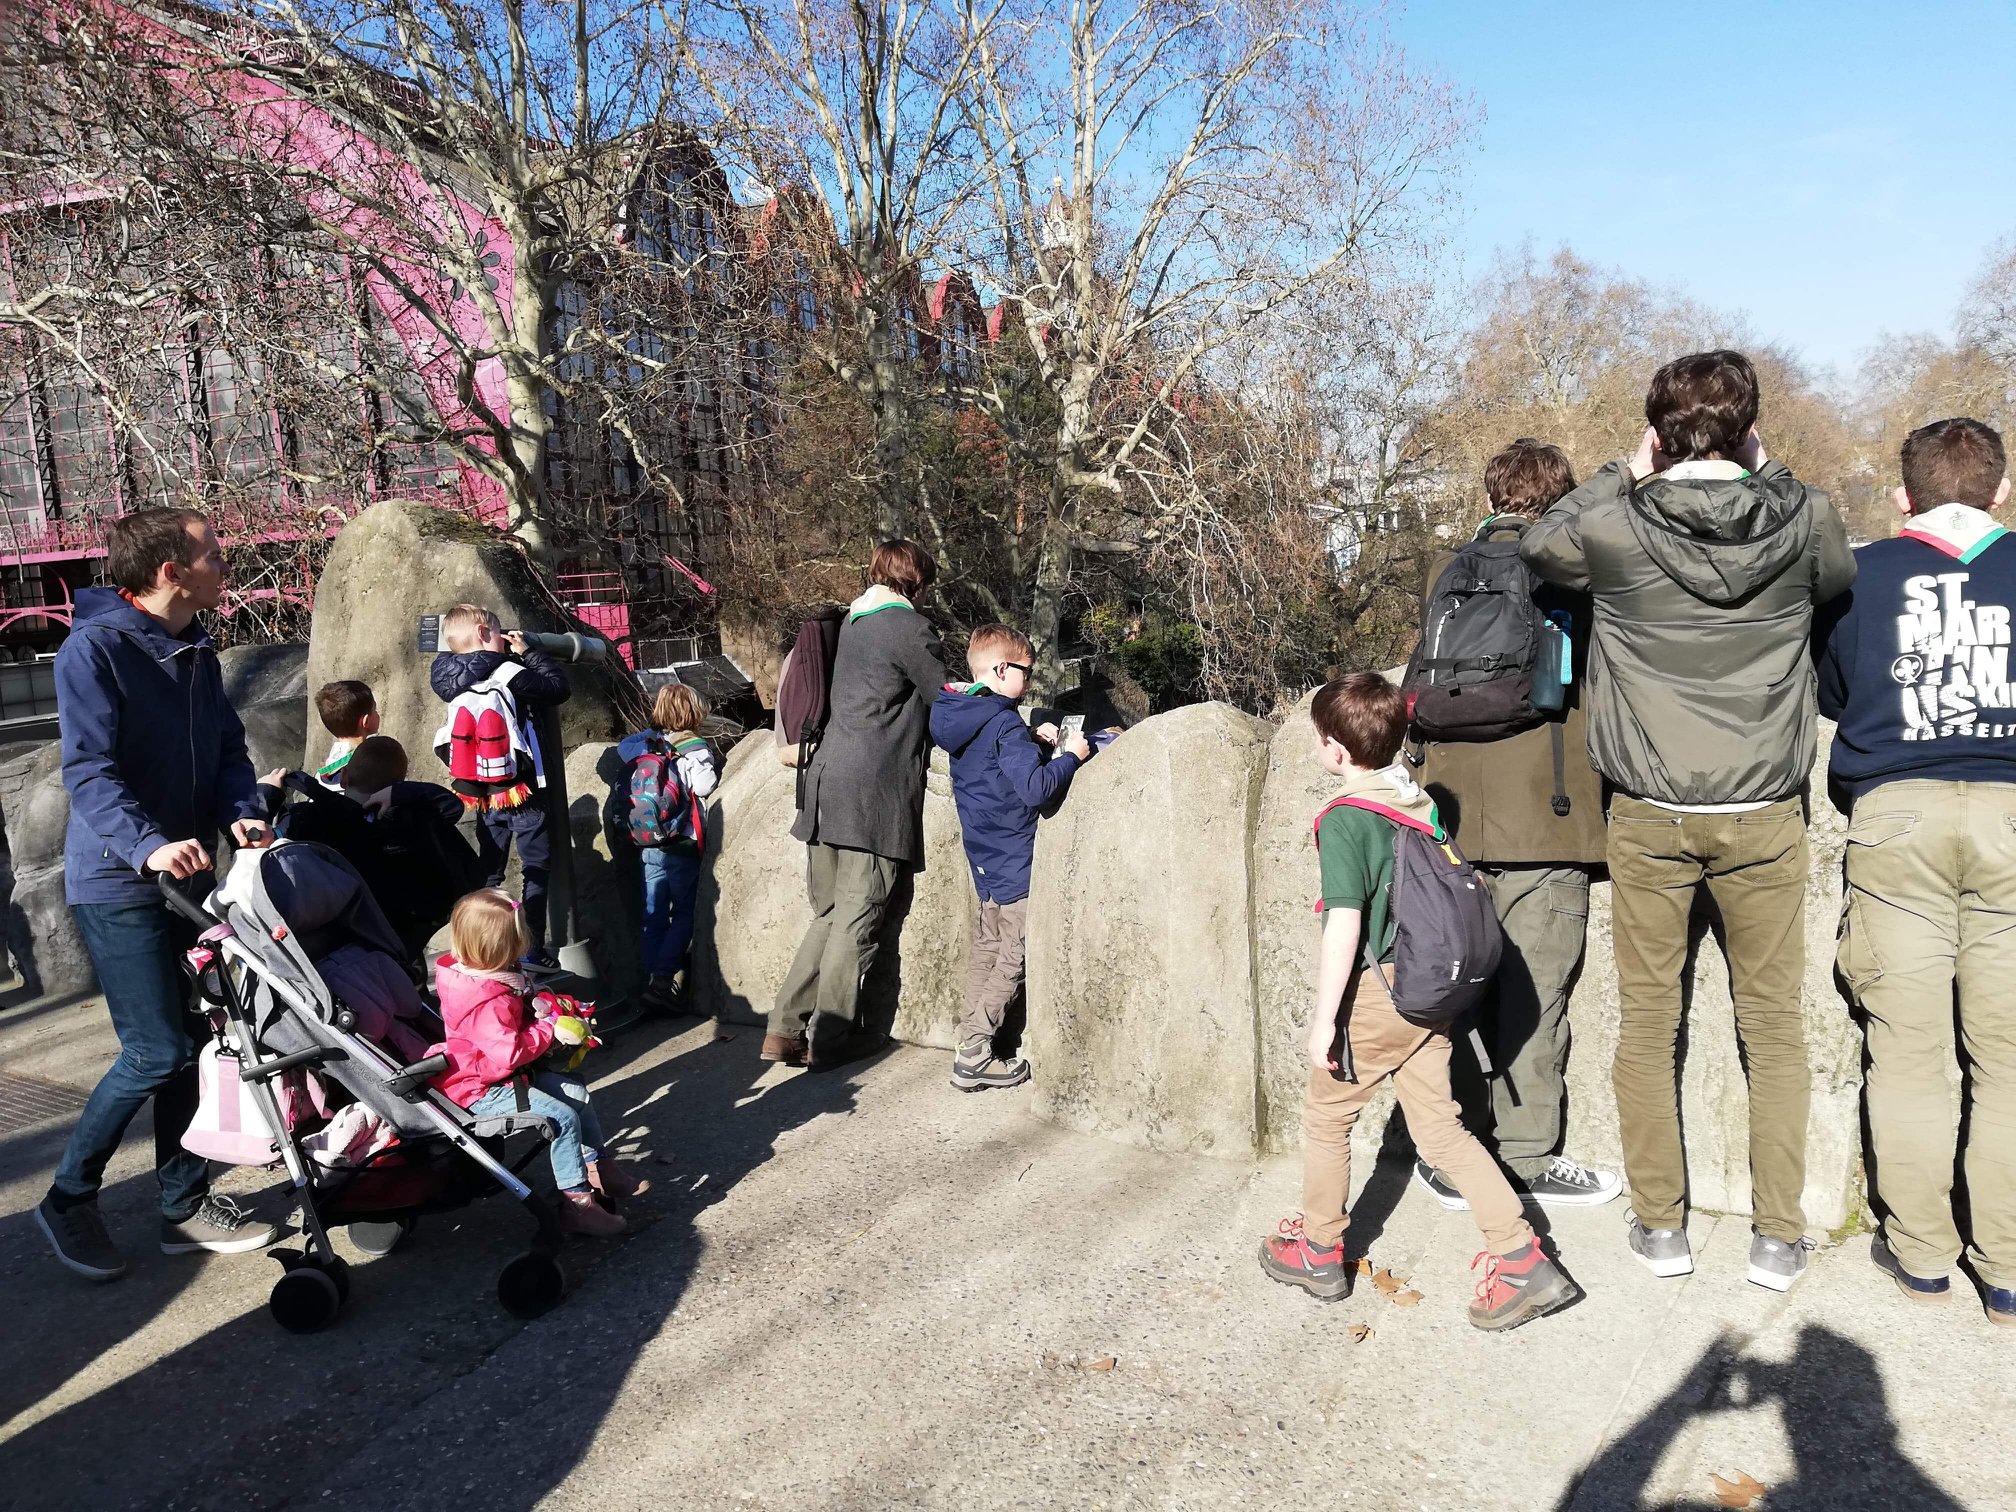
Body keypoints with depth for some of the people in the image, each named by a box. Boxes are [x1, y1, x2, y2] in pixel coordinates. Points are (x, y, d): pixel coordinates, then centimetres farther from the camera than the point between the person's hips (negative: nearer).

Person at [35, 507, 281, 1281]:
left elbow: (227, 747, 9)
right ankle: (68, 1199, 13)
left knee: (190, 1042, 11)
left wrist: (242, 812, -10)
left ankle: (186, 1204, 22)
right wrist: (148, 846, -36)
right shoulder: (94, 650, -15)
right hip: (118, 883, -8)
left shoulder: (196, 654, 10)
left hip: (187, 876, 8)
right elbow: (89, 771, -22)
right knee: (156, 1051, -8)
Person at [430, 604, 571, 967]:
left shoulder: (450, 680, 2)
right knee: (537, 868, 6)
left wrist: (513, 656, 13)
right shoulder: (507, 674, -18)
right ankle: (533, 949, 7)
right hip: (520, 790, -6)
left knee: (489, 870, 18)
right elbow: (559, 687, -12)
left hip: (481, 792, 6)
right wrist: (527, 651, -3)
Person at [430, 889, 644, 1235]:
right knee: (563, 1118, -20)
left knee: (576, 1091, 12)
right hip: (482, 1089, -11)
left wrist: (545, 1006, 3)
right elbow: (510, 1053, -34)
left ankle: (599, 1168, 21)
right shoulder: (486, 1002, -31)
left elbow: (520, 1009, 21)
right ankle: (576, 1201, -12)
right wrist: (550, 1031, -21)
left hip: (505, 1074, 11)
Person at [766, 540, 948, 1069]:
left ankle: (785, 1030, 14)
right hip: (875, 791, -8)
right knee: (857, 919, 0)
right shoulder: (910, 627, -5)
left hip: (827, 783, 8)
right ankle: (829, 1041, 6)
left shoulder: (852, 622, 18)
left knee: (828, 915, 15)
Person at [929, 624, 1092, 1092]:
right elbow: (1035, 789, -26)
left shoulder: (960, 718, 6)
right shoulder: (1004, 724, -20)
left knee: (986, 946, 16)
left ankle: (971, 1041, 21)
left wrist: (1033, 742, 10)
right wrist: (1070, 756, -14)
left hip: (984, 859, 8)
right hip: (1014, 860, -8)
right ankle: (975, 1055, 1)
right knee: (1014, 956, 0)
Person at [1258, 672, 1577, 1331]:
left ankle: (1319, 1252, 27)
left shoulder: (1343, 821, -17)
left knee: (1326, 1117, 13)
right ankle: (1521, 1258, 9)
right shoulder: (1424, 804, 6)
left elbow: (1344, 926, -22)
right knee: (1439, 1128, 13)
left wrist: (1323, 1018, -17)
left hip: (1375, 994, -7)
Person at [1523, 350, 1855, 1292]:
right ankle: (1778, 1236, 18)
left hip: (1649, 818, -1)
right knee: (1773, 1024, 13)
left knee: (1647, 1023, 10)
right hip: (1764, 816, 1)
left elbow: (1535, 545, 12)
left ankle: (1660, 1224, 18)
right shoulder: (1804, 519, -5)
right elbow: (1842, 580, 18)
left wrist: (1622, 477, 12)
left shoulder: (1613, 528, -10)